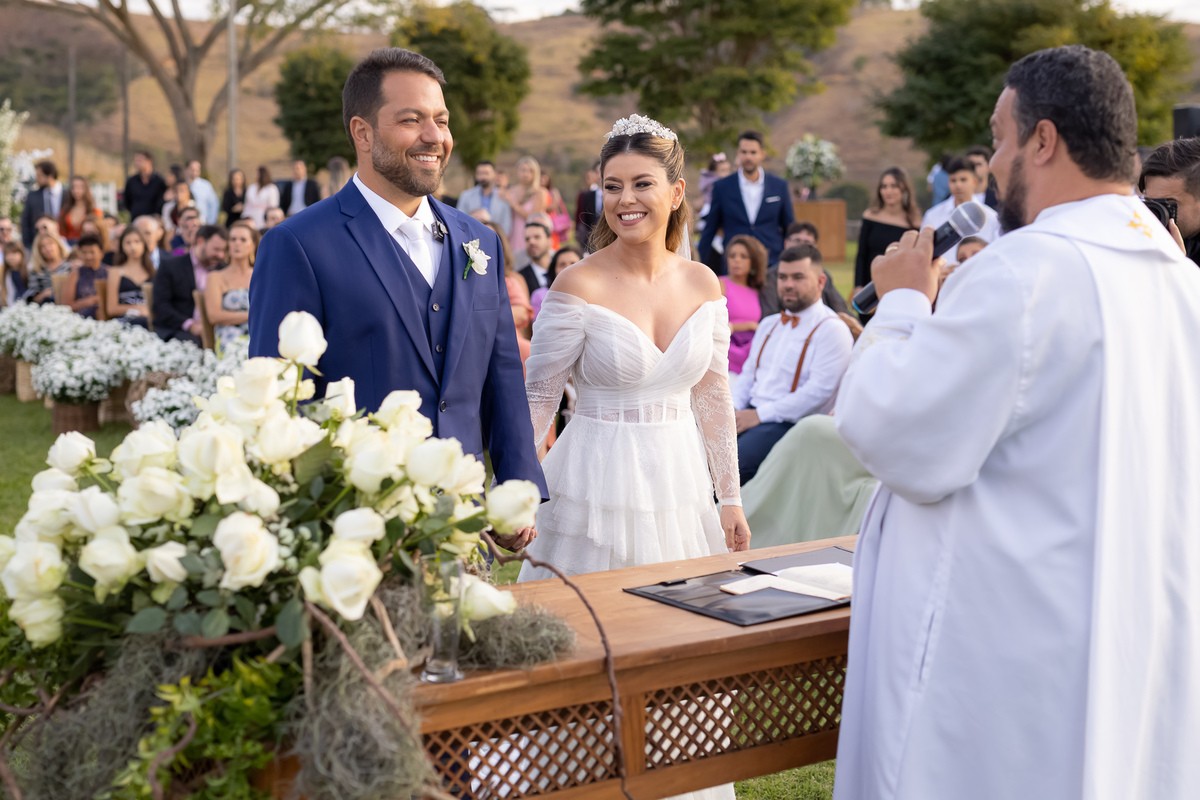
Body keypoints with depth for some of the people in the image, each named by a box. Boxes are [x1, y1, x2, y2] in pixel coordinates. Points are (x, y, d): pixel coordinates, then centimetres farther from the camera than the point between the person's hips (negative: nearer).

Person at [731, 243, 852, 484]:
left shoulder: (831, 329, -5)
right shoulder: (769, 325, 22)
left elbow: (819, 390, -15)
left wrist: (760, 414, -16)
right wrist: (733, 408, 1)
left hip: (790, 422, -7)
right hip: (750, 414, 7)